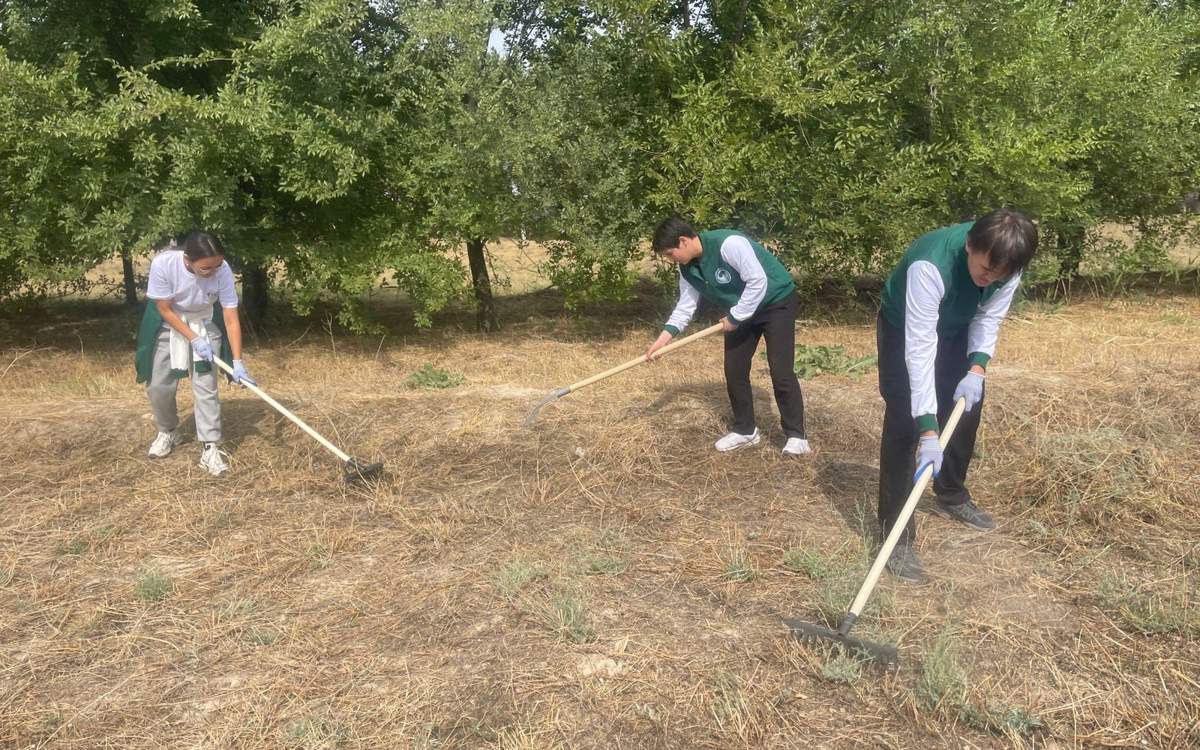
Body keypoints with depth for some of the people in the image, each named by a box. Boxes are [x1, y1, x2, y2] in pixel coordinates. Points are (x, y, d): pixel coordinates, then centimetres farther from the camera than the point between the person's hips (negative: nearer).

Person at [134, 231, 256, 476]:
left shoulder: (222, 270, -30)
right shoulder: (163, 263, -33)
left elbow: (231, 318, -25)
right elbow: (165, 310, -19)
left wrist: (238, 361, -28)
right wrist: (193, 339, -24)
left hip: (205, 324, 0)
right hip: (168, 324, 0)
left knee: (206, 386, -8)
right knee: (159, 386, 4)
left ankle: (211, 447, -3)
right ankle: (168, 432, 31)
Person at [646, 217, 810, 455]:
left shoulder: (728, 244, -32)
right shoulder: (687, 268, -6)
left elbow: (758, 281, -31)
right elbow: (685, 306, 2)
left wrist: (734, 317, -23)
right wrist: (662, 339, -7)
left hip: (776, 301, -8)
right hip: (739, 312, 8)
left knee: (780, 371, -11)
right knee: (734, 370, 4)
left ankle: (796, 435, 0)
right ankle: (745, 430, 18)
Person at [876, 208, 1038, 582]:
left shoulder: (1006, 265, -24)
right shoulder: (930, 265, -43)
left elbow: (988, 318, -8)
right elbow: (920, 347, -43)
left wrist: (977, 369, -26)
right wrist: (928, 430, -45)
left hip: (956, 330, 6)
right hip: (904, 329, -6)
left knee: (966, 410, 12)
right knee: (904, 423, -15)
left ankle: (951, 497, 37)